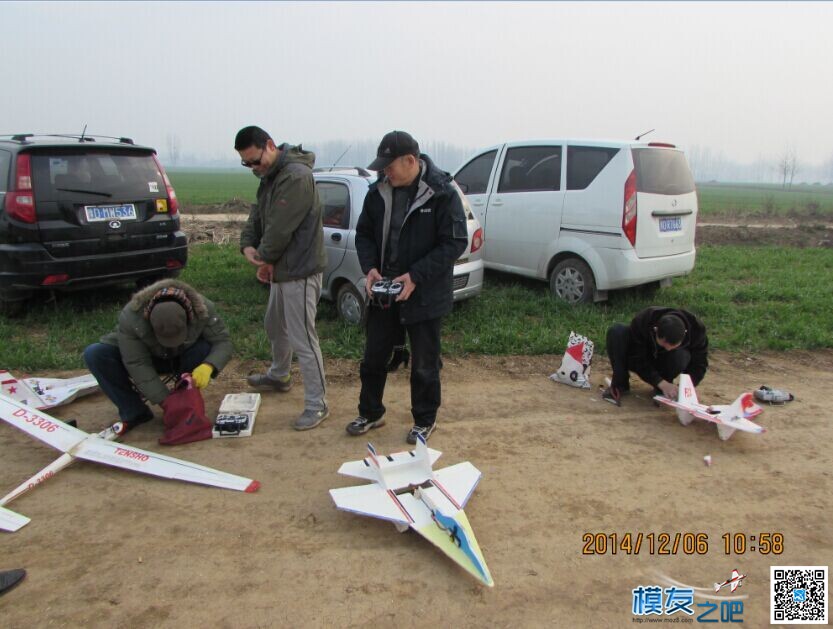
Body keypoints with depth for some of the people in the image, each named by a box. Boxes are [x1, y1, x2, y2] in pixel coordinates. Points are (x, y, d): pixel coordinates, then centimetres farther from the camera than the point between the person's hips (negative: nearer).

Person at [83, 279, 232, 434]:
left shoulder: (202, 309, -31)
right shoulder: (130, 316, -34)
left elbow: (223, 341, -23)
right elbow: (137, 364, -30)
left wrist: (208, 367, -44)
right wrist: (165, 401, -32)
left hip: (183, 358, 0)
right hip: (147, 357, 0)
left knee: (208, 350, -34)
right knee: (94, 354, -25)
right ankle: (134, 413, -14)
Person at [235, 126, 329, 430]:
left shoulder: (296, 176, -21)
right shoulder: (270, 176, 12)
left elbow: (281, 228, -24)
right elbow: (257, 214, 14)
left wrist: (265, 258, -8)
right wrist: (247, 244, -5)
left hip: (301, 271, -11)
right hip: (283, 269, 11)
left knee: (303, 339, -7)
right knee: (275, 326, 26)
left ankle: (317, 404, 3)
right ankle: (278, 376, 49)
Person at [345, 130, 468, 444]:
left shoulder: (442, 192, -15)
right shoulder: (379, 191, 1)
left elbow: (455, 242, -16)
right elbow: (364, 233, 10)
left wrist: (416, 276, -22)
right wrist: (370, 267, -10)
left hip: (424, 294, -5)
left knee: (424, 364, 9)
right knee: (374, 357, 15)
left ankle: (424, 420, 28)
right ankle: (371, 413, 35)